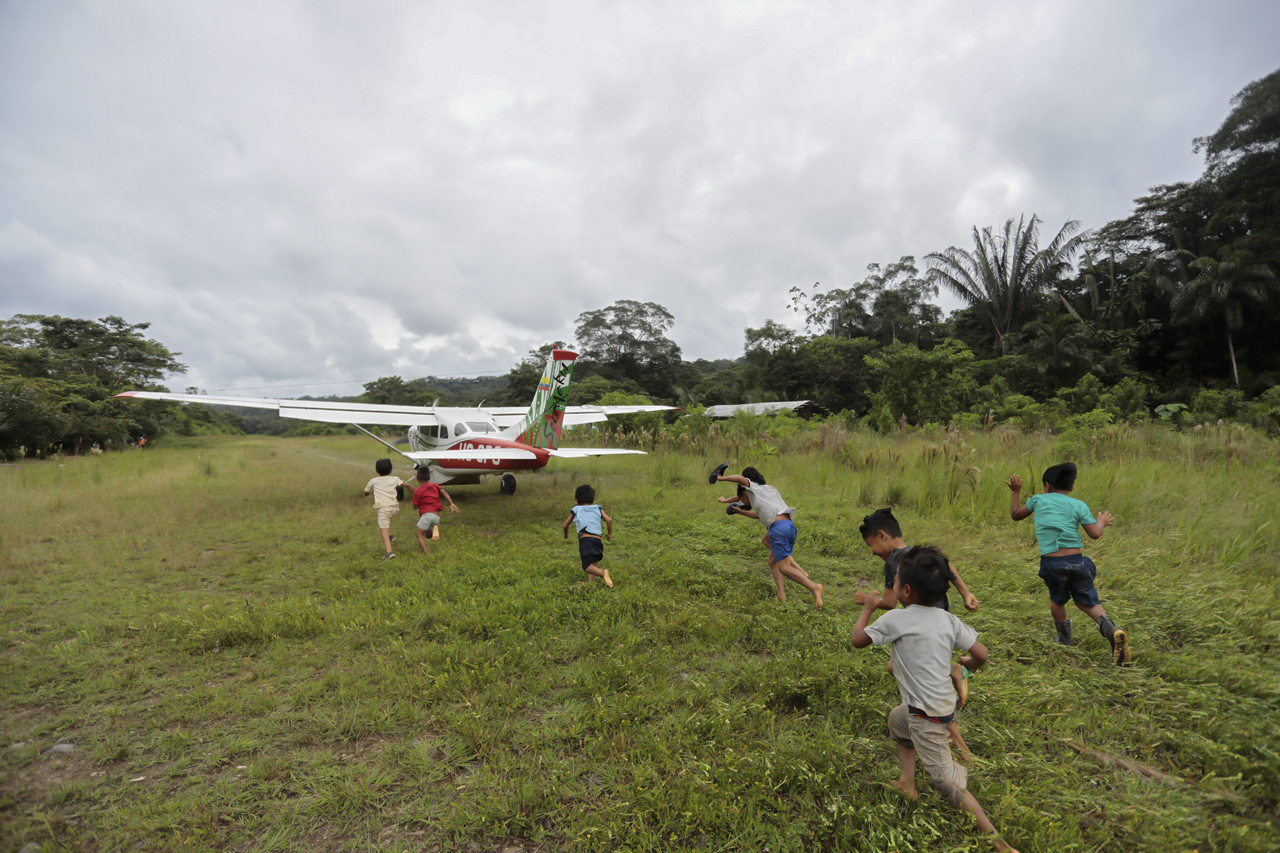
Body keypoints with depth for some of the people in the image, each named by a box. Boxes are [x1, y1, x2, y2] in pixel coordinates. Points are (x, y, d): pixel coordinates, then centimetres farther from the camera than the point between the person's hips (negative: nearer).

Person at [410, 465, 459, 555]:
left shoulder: (417, 491, 1)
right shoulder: (434, 485, 16)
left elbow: (415, 506, 5)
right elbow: (444, 492, 3)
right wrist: (451, 503, -4)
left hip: (427, 514, -6)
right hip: (437, 516, 6)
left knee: (420, 534, 1)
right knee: (427, 534, 22)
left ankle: (426, 554, -17)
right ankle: (435, 528, -12)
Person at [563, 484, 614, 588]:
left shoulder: (576, 510, 19)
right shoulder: (598, 508, 22)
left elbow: (566, 525, 25)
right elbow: (609, 520, 9)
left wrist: (566, 534, 45)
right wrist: (610, 534, 24)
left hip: (585, 540, -3)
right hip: (597, 540, 3)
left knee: (587, 567, -13)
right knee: (594, 563, 15)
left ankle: (603, 573, -37)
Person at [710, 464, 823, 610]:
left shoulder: (754, 487, 12)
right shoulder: (771, 489, 31)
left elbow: (739, 478, -10)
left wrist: (721, 478, 7)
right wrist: (741, 512, 46)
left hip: (778, 527, -8)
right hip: (790, 525, 8)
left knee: (784, 568, -8)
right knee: (772, 560, 20)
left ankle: (814, 587, -22)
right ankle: (781, 594, 8)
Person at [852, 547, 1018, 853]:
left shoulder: (896, 619, -19)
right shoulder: (948, 620, -3)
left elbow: (858, 639, -9)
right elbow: (981, 654, -3)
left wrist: (868, 608, 6)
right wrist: (966, 664, 20)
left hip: (927, 716, -8)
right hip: (944, 705, 8)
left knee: (947, 782, 1)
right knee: (897, 719, 31)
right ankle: (907, 782, 33)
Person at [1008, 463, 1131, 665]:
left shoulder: (1038, 500, 7)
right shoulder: (1079, 505, 6)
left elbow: (1015, 515, 21)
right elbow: (1095, 534, -1)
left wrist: (1016, 492, 32)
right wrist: (1101, 522, 20)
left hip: (1051, 562, -1)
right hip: (1077, 561, 1)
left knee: (1057, 599, 21)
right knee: (1088, 601, 16)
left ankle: (1064, 640, 32)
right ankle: (1111, 630, -9)